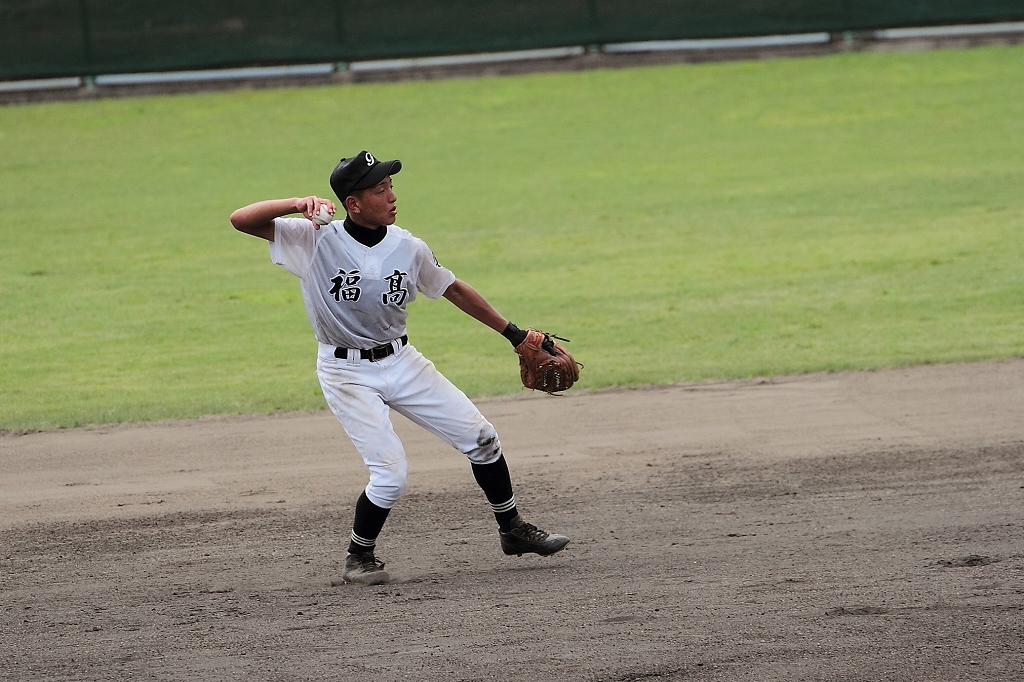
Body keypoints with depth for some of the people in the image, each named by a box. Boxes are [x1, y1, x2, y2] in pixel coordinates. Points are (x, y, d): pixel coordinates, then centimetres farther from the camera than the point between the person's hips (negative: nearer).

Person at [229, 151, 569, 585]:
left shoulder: (408, 249, -6)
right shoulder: (315, 239, -17)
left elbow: (453, 290, 10)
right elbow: (241, 220, -23)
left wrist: (513, 333, 13)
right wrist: (296, 204, -39)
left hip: (402, 362, 5)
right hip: (347, 373, -5)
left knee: (480, 438, 4)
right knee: (390, 474, -15)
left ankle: (512, 530, 25)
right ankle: (359, 557, 9)